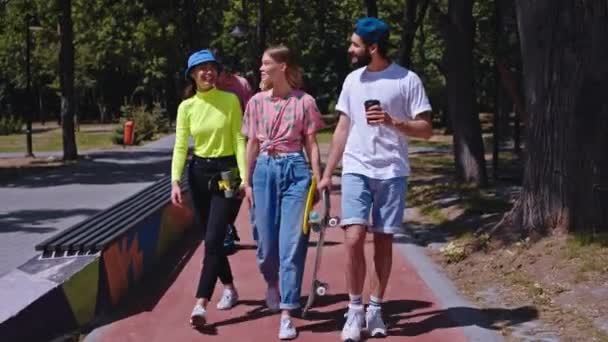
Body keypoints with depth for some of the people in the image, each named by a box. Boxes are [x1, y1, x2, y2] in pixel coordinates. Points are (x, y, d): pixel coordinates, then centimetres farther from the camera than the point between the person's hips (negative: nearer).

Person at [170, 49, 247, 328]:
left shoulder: (230, 100, -4)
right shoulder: (186, 107, 3)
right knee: (210, 238, 11)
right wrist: (175, 181, -11)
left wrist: (244, 176, -14)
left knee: (213, 238, -11)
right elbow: (180, 147, 1)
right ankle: (229, 288, 32)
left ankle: (200, 304, -14)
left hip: (227, 172, -4)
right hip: (199, 173, 4)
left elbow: (239, 140, -6)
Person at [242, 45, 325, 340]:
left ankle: (287, 314, 2)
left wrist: (318, 180, -3)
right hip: (264, 169, 3)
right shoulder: (257, 102, 6)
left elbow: (311, 144, 2)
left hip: (295, 169, -3)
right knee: (266, 240, 8)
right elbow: (252, 144, 10)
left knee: (291, 243, -4)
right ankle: (272, 282, 42)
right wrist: (247, 182, 9)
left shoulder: (304, 102, -1)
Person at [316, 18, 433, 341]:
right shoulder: (352, 80, 9)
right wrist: (327, 173, 10)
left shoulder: (407, 80, -4)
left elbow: (426, 129, -4)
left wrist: (392, 122, -21)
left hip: (392, 173, -2)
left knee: (383, 241, 4)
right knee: (354, 238, -11)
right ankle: (355, 309, 3)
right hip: (356, 170, 2)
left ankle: (375, 309, 17)